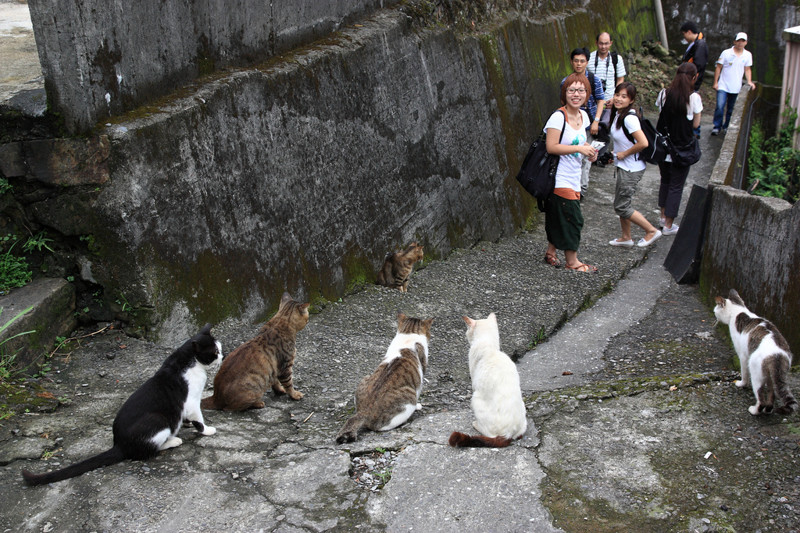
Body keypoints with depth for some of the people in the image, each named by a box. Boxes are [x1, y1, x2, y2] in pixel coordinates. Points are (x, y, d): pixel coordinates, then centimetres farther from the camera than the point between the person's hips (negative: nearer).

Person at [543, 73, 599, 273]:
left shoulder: (583, 115, 10)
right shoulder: (558, 117, -15)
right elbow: (551, 147, -20)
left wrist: (589, 150, 4)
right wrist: (579, 148, -22)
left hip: (574, 179, 8)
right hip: (560, 179, -8)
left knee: (559, 217, 14)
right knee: (572, 218, -4)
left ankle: (551, 252, 29)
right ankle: (572, 261, 8)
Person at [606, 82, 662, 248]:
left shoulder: (629, 118, -25)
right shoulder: (618, 113, 2)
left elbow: (643, 143, -32)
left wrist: (624, 154, -18)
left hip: (631, 169, -9)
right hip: (623, 166, 9)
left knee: (621, 207, 0)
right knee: (621, 203, 17)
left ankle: (652, 231, 13)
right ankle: (626, 238, 32)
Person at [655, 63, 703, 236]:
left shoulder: (664, 93, -4)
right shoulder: (693, 98, -14)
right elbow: (695, 124, -6)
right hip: (681, 149, -4)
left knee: (665, 181, 23)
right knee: (676, 186, 6)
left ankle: (663, 216, 34)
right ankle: (668, 225, 11)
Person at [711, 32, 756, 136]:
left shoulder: (748, 55, 3)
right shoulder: (726, 53, -6)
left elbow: (747, 69, 14)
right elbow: (718, 68, -1)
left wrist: (749, 81, 0)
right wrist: (715, 82, -4)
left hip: (736, 88, 3)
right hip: (723, 86, -3)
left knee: (731, 109, 10)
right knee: (720, 107, -13)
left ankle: (727, 127, 25)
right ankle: (717, 127, 0)